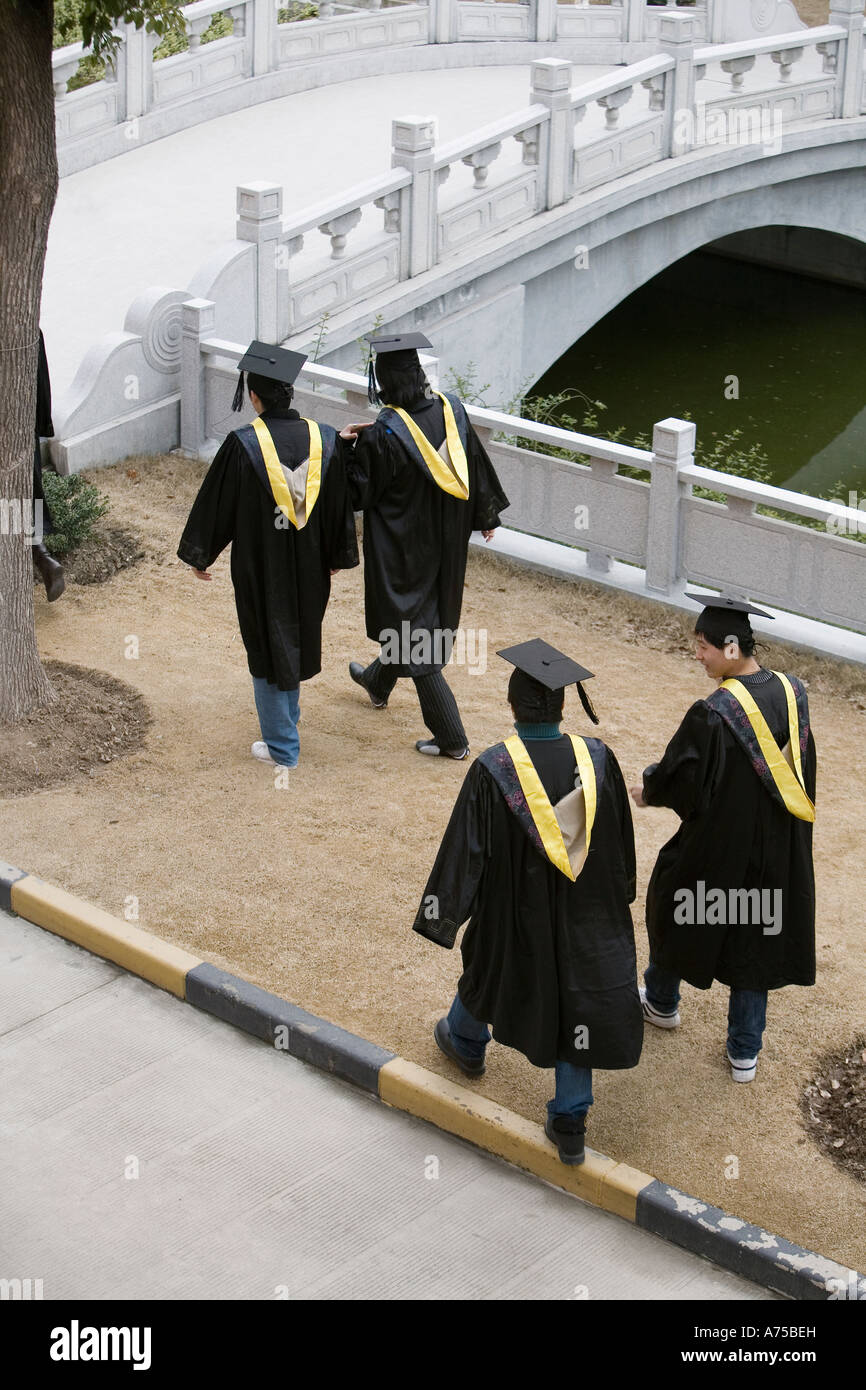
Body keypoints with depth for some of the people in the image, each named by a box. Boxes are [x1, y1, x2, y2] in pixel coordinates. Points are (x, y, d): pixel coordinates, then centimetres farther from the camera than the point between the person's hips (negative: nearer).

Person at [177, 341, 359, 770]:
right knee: (298, 638, 25)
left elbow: (215, 505, -10)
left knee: (268, 648, 9)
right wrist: (337, 555, 16)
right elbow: (340, 505, 2)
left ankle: (282, 746, 15)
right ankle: (288, 716, 46)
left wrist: (199, 555, 5)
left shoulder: (242, 445, -21)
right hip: (309, 567, 4)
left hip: (261, 566, -4)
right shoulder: (324, 440, -9)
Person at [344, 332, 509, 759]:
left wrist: (353, 448, -3)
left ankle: (451, 737, 0)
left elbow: (361, 492, -16)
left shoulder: (382, 434, -26)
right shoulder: (451, 409, -8)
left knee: (412, 628, 1)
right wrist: (486, 516, 19)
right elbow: (476, 466, 5)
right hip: (447, 541, 7)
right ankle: (379, 682, 53)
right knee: (428, 612, 26)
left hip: (402, 545, -7)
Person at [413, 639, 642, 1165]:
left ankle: (465, 1042, 58)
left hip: (515, 907, -1)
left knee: (490, 966, 29)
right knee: (578, 994, 15)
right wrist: (617, 893, 16)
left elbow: (465, 850, -18)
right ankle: (570, 1123, 20)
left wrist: (445, 915, -6)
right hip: (585, 908, 1)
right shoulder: (598, 760, -16)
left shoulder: (492, 771, -25)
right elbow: (622, 840, -1)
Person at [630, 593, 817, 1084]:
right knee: (755, 933, 18)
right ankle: (745, 1052, 25)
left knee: (679, 909, 24)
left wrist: (648, 793, 6)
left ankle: (662, 1001, 47)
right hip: (781, 850, 5)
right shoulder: (793, 693, -9)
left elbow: (679, 779, -17)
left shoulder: (712, 715, -28)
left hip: (721, 846, -5)